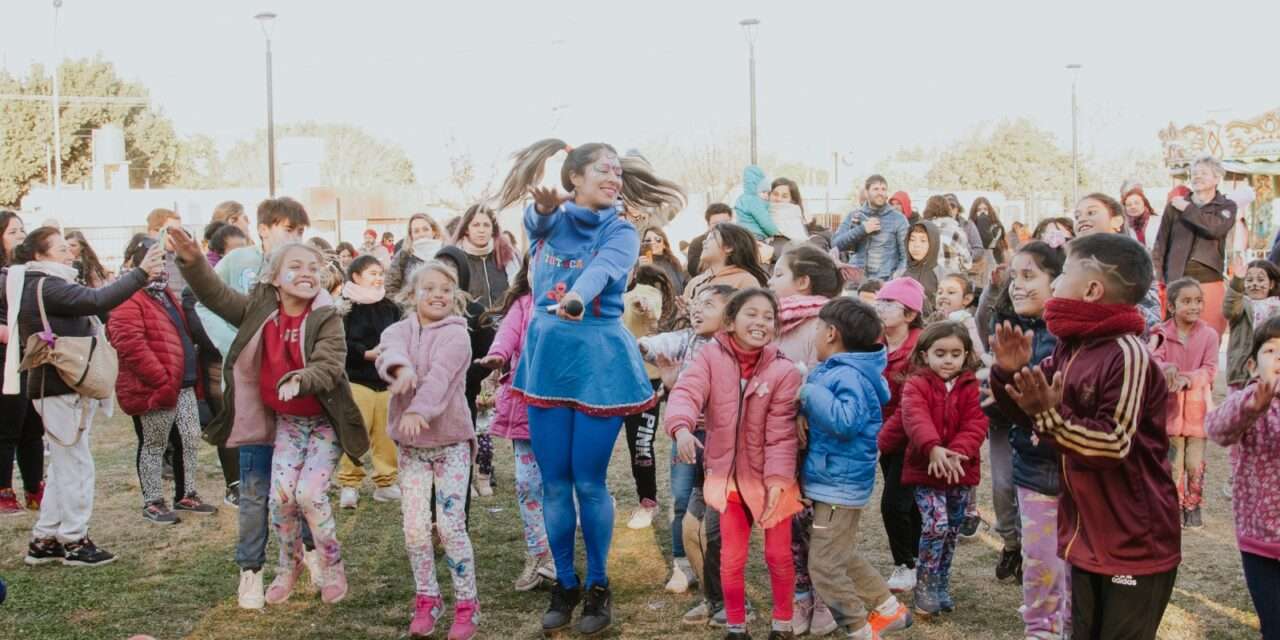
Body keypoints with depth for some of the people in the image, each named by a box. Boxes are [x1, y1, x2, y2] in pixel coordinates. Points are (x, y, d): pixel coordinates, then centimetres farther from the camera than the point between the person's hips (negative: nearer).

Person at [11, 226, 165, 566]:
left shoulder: (36, 287, 16)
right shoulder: (46, 287, -16)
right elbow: (97, 301, -28)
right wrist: (140, 274, -29)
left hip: (56, 387, 10)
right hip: (61, 389, -10)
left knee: (63, 466, 15)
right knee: (76, 465, -2)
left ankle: (44, 541, 21)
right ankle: (74, 541, 7)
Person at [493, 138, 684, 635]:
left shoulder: (620, 233, -1)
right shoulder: (547, 220, 7)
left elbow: (601, 270, -23)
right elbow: (536, 222, -18)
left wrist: (576, 299, -45)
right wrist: (545, 203, -42)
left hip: (600, 358, -2)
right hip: (548, 355, 3)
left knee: (589, 483, 1)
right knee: (554, 483, 8)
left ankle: (598, 586, 19)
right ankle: (565, 584, 24)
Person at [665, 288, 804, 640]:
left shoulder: (784, 370, -13)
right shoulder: (711, 356, -10)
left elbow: (781, 432, -13)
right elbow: (687, 391, -24)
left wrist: (778, 479, -20)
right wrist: (682, 426, -44)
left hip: (771, 479, -1)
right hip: (727, 476, 1)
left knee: (779, 555, 11)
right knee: (731, 558, 10)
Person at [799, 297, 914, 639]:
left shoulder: (849, 376, -22)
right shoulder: (836, 370, 8)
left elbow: (846, 421, -37)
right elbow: (820, 412, 20)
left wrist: (811, 393, -29)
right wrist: (804, 408, 3)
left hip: (839, 486, -10)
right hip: (833, 482, 10)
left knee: (824, 565, -2)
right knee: (843, 558, 23)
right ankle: (889, 609, 34)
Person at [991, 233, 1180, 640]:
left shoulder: (1127, 354, -22)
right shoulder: (1069, 347, 4)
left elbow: (1115, 444, -25)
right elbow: (1031, 411, 13)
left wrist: (1051, 415, -32)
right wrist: (1011, 374, -5)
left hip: (1135, 546, -8)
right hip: (1087, 537, 8)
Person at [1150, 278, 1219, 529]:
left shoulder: (1208, 334, -3)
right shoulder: (1162, 333, -3)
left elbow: (1209, 369, -8)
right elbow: (1153, 359, -15)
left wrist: (1188, 378, -26)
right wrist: (1167, 369, -36)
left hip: (1197, 406, 0)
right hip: (1170, 404, 0)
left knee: (1195, 463, 4)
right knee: (1173, 461, 7)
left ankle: (1193, 507, 20)